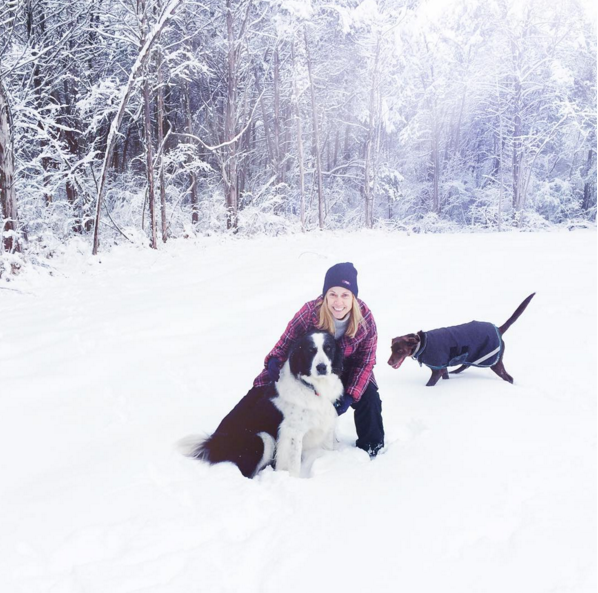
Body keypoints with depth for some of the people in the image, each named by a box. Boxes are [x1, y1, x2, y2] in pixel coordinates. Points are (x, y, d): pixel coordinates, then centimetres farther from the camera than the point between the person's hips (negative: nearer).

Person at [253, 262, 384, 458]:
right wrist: (274, 363, -43)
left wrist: (350, 395, -25)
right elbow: (286, 344, -22)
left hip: (349, 371, 1)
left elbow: (365, 361, -16)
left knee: (369, 399, -15)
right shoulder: (309, 313, -33)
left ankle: (371, 446, 13)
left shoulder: (365, 318, -26)